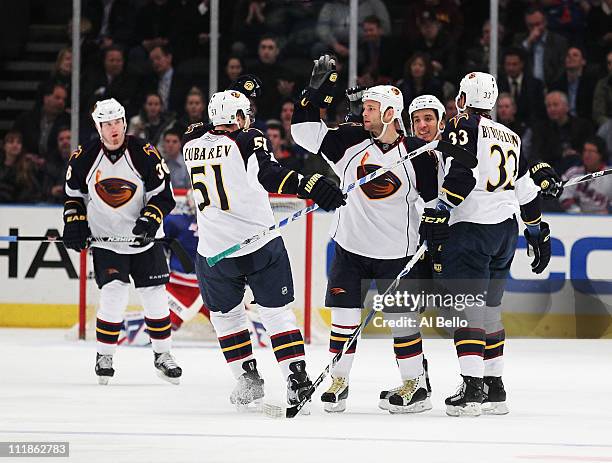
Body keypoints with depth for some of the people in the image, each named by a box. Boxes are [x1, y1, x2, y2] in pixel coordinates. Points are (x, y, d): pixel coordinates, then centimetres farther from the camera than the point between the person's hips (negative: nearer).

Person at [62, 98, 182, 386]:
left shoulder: (145, 154, -13)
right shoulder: (83, 158, -8)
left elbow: (164, 194, -8)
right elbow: (73, 195, 7)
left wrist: (149, 221, -22)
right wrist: (75, 225, -7)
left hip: (144, 241, 1)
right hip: (105, 241, -1)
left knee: (155, 297, 3)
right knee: (114, 294, -15)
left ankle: (162, 354, 21)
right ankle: (104, 356, 1)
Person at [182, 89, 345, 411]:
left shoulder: (192, 144, 4)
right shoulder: (248, 141, -9)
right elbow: (269, 174, -28)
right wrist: (308, 185, -40)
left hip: (214, 251, 3)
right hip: (261, 246, -3)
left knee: (225, 314, 21)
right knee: (277, 312, 6)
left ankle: (247, 378, 18)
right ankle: (296, 379, 0)